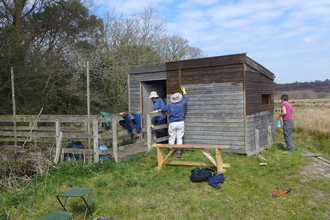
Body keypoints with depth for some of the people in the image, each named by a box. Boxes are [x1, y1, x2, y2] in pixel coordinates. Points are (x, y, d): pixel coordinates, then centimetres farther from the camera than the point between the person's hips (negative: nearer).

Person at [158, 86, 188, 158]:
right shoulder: (181, 104, -4)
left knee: (171, 138, 8)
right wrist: (184, 91, 29)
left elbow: (163, 109, 13)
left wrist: (159, 110, 37)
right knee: (179, 138, 4)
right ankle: (179, 152, 4)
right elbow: (186, 98, 14)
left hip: (172, 123, 0)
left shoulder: (170, 105, -4)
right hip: (180, 123, 0)